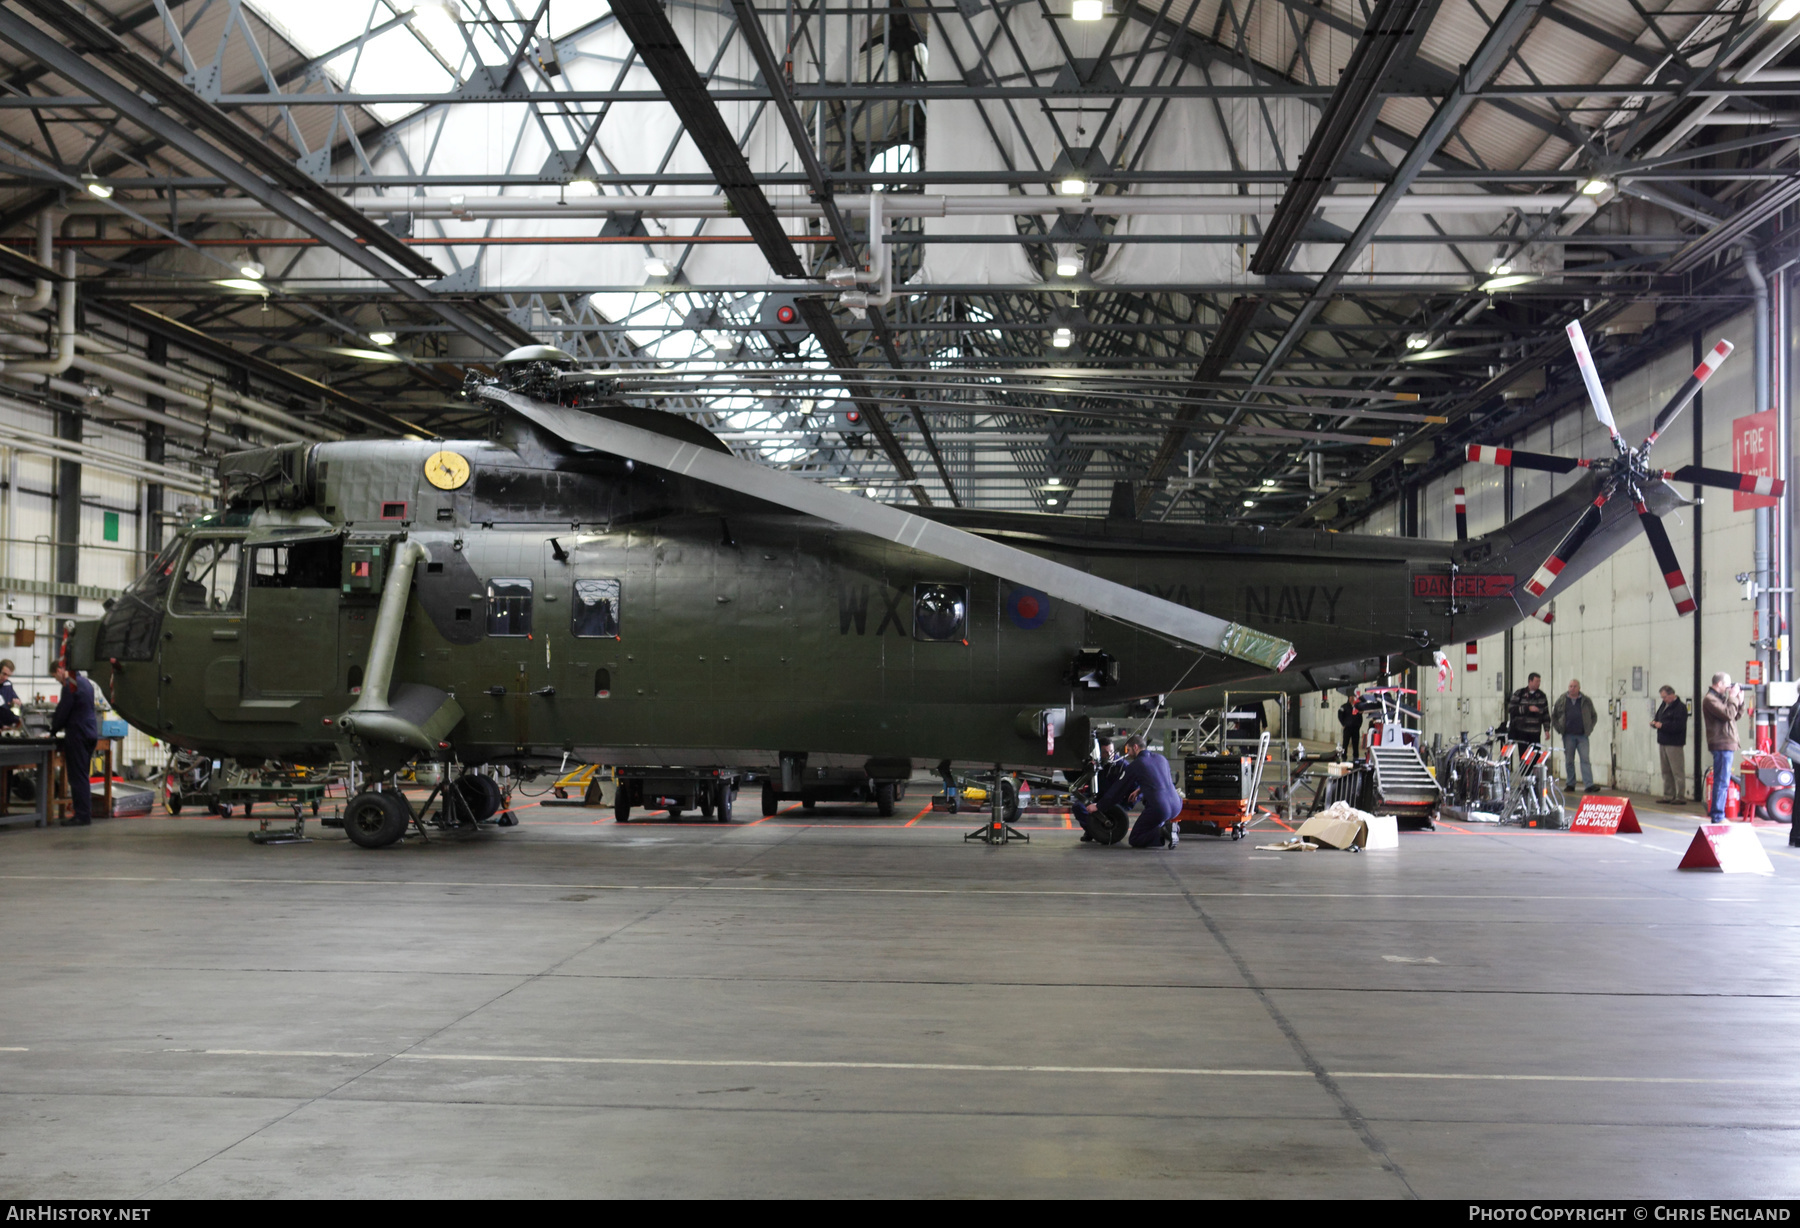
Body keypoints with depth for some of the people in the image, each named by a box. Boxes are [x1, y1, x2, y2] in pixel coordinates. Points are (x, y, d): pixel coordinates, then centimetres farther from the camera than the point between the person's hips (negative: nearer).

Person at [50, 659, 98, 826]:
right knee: (82, 776, 14)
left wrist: (53, 730, 4)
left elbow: (62, 711, -11)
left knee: (77, 776, -6)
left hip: (77, 735, -9)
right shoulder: (86, 683, 16)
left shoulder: (70, 685, -13)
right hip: (90, 733, 9)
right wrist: (57, 720, 22)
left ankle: (82, 815, -6)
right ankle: (86, 812, 15)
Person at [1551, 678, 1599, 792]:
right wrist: (1558, 728, 5)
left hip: (1582, 735, -1)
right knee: (1569, 761, 5)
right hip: (1568, 735, 1)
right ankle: (1570, 785, 13)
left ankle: (1589, 785, -13)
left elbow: (1594, 716, 17)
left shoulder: (1586, 701, 6)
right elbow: (1553, 716, 15)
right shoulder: (1561, 700, 7)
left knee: (1585, 759, -9)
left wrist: (1589, 728, 6)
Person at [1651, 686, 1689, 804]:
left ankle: (1680, 797, -3)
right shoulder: (1664, 705, 14)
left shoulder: (1680, 707, -13)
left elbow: (1678, 726, -21)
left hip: (1674, 744, -9)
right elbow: (1658, 718, 23)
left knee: (1678, 772, -6)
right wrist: (1654, 722, 0)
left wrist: (1662, 725, -19)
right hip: (1663, 742, 9)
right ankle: (1668, 796, 18)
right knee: (1666, 772, 12)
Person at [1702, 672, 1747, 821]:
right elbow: (1728, 714, -22)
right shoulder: (1710, 700, -12)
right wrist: (1733, 698, -11)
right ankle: (1718, 817, -9)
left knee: (1722, 781, 14)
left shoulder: (1721, 698, 19)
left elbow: (1735, 717, 21)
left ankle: (1715, 814, 20)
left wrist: (1740, 701, 9)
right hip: (1722, 745, -11)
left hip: (1727, 745, 11)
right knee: (1722, 782, -10)